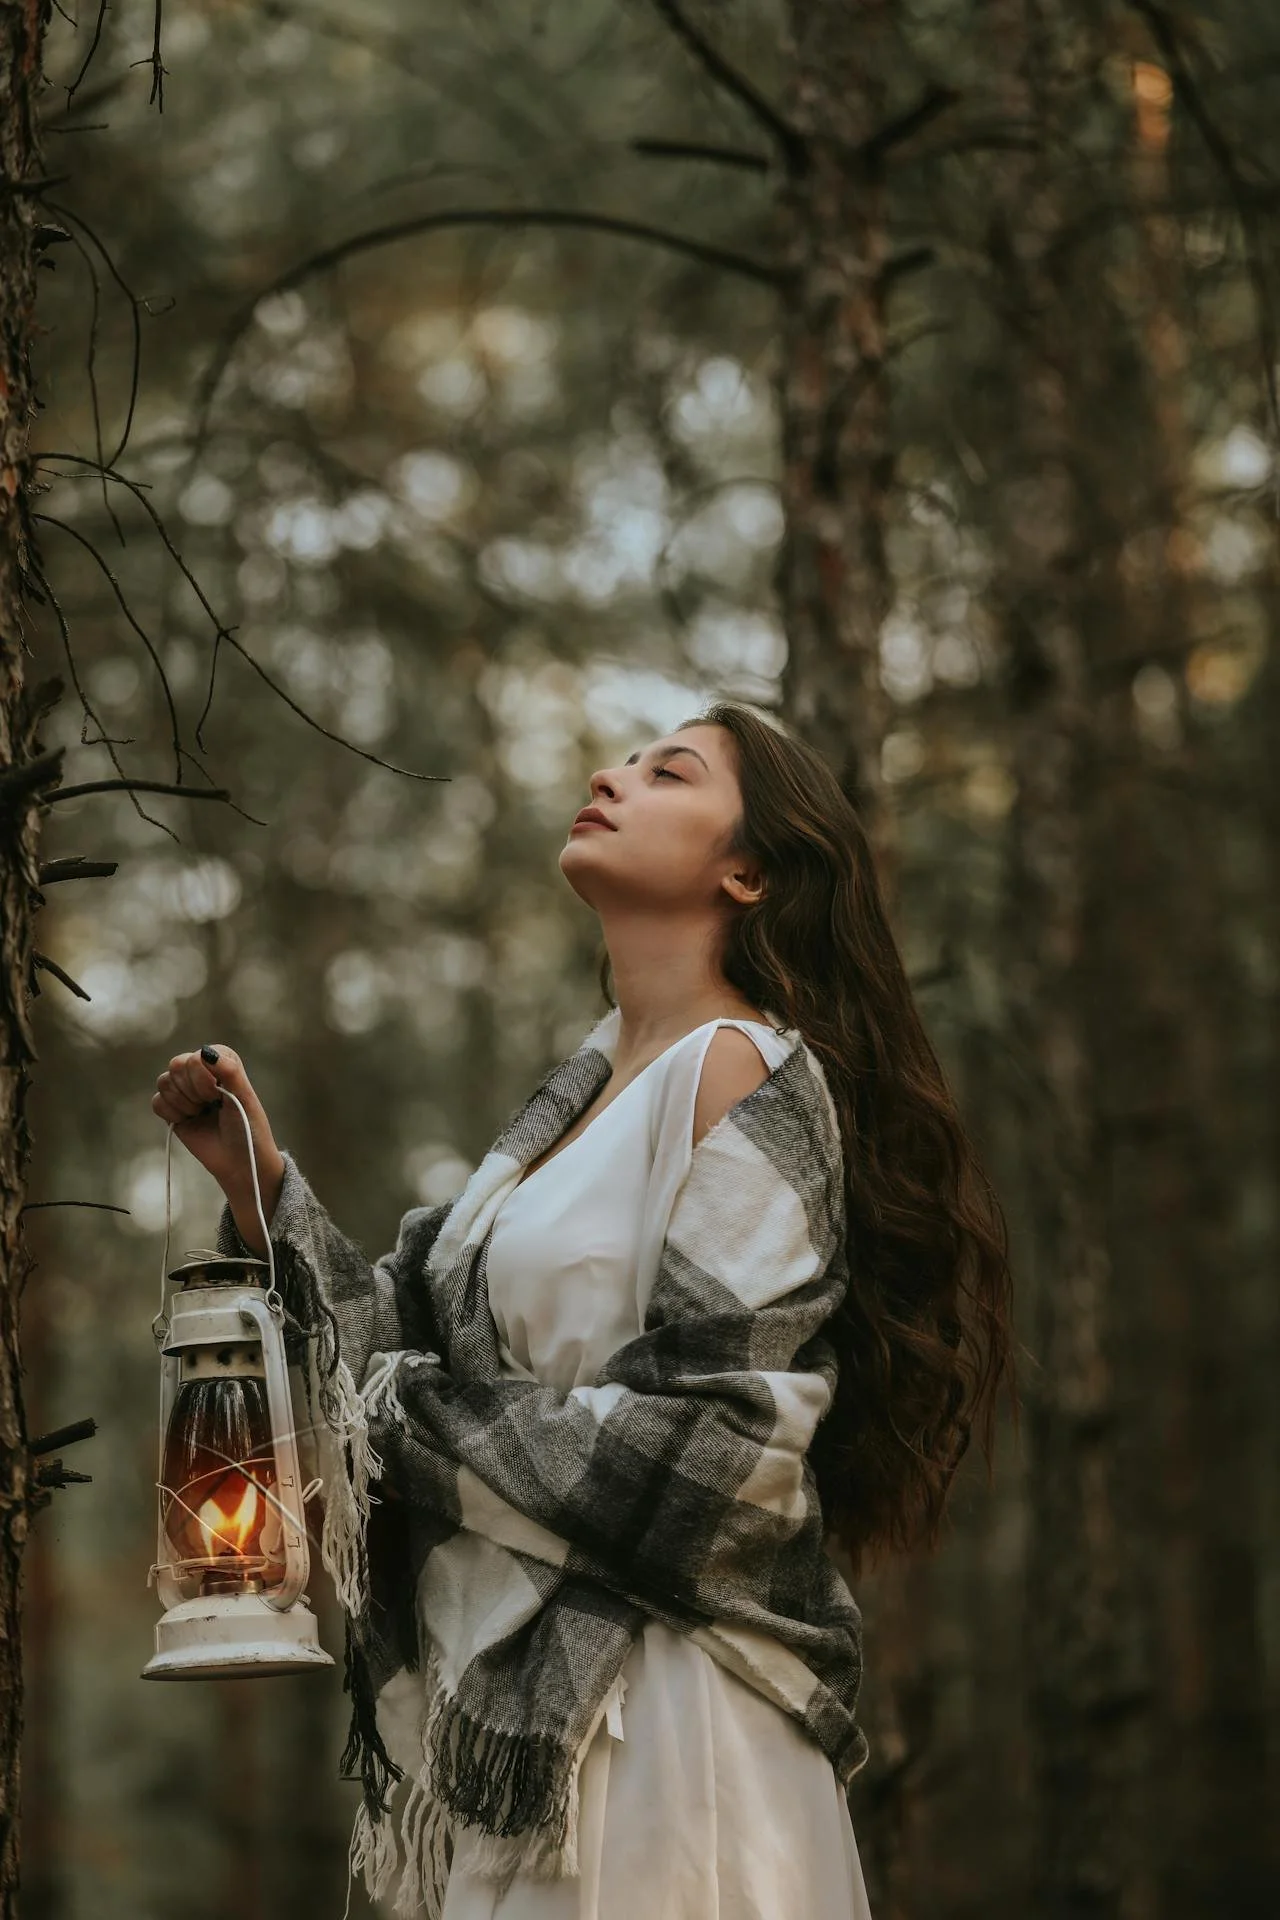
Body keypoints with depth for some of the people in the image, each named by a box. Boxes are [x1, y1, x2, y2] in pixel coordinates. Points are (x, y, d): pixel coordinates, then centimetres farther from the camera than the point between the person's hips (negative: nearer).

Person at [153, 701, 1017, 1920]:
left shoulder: (742, 1075, -9)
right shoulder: (584, 1093, 17)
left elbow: (714, 1442, -18)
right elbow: (403, 1348, 13)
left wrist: (409, 1422, -10)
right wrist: (257, 1181, 2)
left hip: (654, 1717, -8)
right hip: (513, 1706, 8)